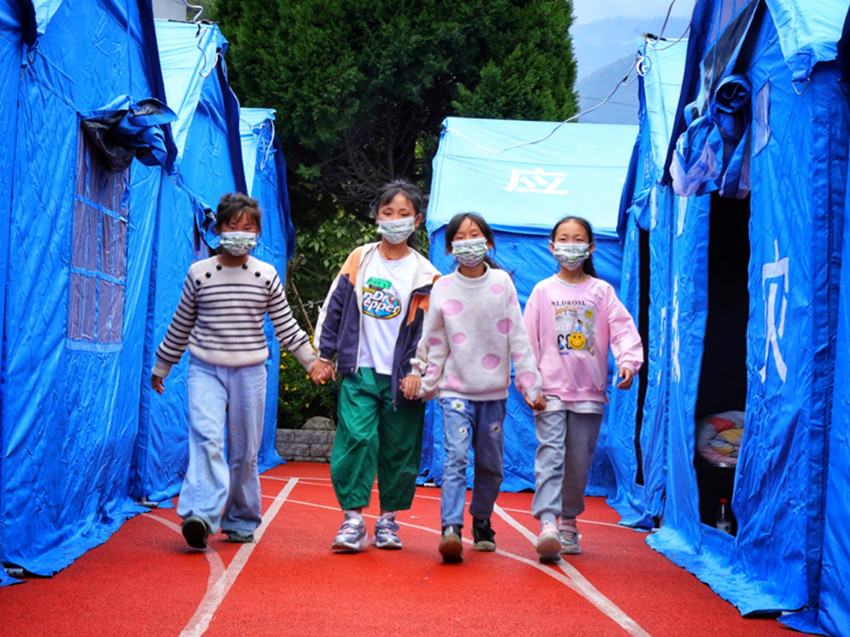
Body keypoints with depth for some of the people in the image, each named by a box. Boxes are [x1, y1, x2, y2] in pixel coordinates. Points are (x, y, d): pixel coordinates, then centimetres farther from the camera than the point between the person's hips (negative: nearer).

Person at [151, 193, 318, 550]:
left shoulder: (266, 276, 5)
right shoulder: (199, 273, 3)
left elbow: (285, 326, 13)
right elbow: (180, 327, 13)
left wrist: (313, 360, 12)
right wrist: (161, 368, 19)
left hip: (250, 372, 1)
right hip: (206, 370, -1)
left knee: (245, 450, 5)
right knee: (206, 437, -20)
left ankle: (241, 520, 17)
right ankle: (201, 516, -32)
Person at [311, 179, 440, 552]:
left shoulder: (423, 273, 2)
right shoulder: (359, 260, 6)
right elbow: (334, 307, 10)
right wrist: (325, 355, 7)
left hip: (401, 377, 0)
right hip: (359, 371, 0)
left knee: (398, 448, 5)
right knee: (356, 439, -11)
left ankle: (388, 520, 18)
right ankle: (352, 520, -8)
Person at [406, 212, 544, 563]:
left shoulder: (502, 283, 3)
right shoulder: (443, 288, 1)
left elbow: (518, 337, 3)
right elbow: (433, 343, 7)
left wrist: (530, 384, 2)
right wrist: (425, 382, 6)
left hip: (494, 391, 2)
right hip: (455, 389, -2)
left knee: (490, 465, 7)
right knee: (456, 457, -17)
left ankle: (482, 525, 24)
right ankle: (451, 528, -26)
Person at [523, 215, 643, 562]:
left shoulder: (601, 291, 8)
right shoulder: (543, 291, 8)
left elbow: (622, 327, -2)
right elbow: (528, 339, 6)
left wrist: (628, 361, -21)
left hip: (589, 391, 1)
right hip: (550, 389, -1)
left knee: (579, 460, 5)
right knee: (550, 453, -14)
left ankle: (568, 521, 21)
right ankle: (547, 524, -23)